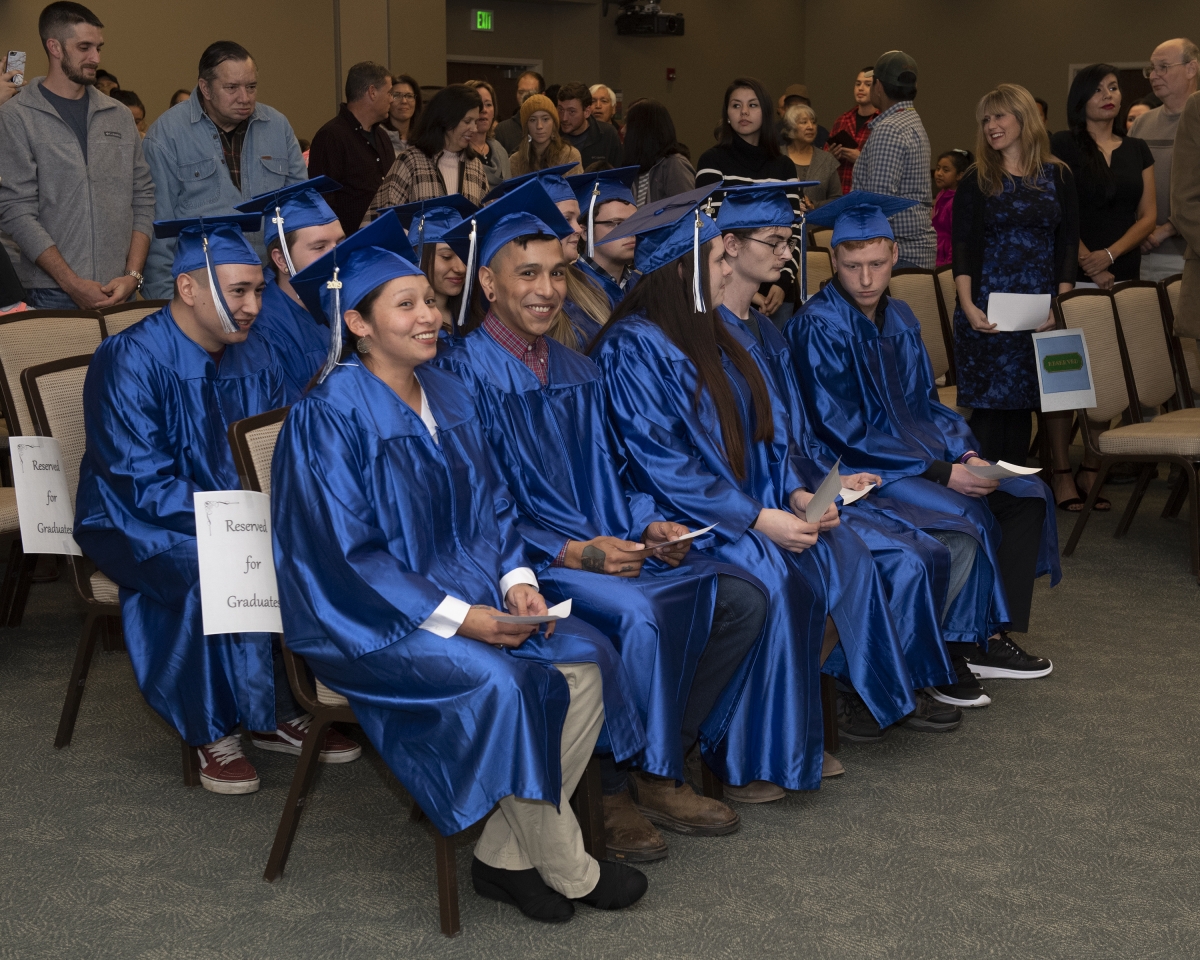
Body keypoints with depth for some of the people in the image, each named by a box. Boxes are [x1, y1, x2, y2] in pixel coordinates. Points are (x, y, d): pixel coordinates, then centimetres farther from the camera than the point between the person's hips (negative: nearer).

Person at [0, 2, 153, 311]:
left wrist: (133, 275, -4)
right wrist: (73, 284, -15)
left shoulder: (120, 116, 12)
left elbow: (143, 198, 10)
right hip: (51, 295, -3)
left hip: (120, 292, 4)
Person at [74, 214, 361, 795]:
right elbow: (141, 482, -21)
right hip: (138, 524, -6)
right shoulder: (129, 361, -17)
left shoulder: (252, 355, 2)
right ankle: (215, 732, -14)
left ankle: (280, 715, -3)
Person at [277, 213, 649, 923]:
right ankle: (566, 871, -8)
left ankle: (506, 857, -3)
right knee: (500, 684, -30)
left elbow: (491, 505, 13)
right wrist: (456, 617, -22)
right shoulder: (330, 417, -14)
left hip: (466, 590, 7)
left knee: (586, 661, -14)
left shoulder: (448, 394, 8)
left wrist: (517, 579, -7)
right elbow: (346, 556, -17)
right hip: (371, 617, -7)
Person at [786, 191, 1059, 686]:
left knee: (1028, 494, -3)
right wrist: (941, 473, -21)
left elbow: (925, 404, 15)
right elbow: (844, 433, -18)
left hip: (922, 452, 8)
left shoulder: (900, 318, 10)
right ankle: (956, 651, -11)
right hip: (856, 469, -8)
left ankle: (993, 637, -2)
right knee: (965, 513, -27)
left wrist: (965, 454, -6)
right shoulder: (817, 327, -15)